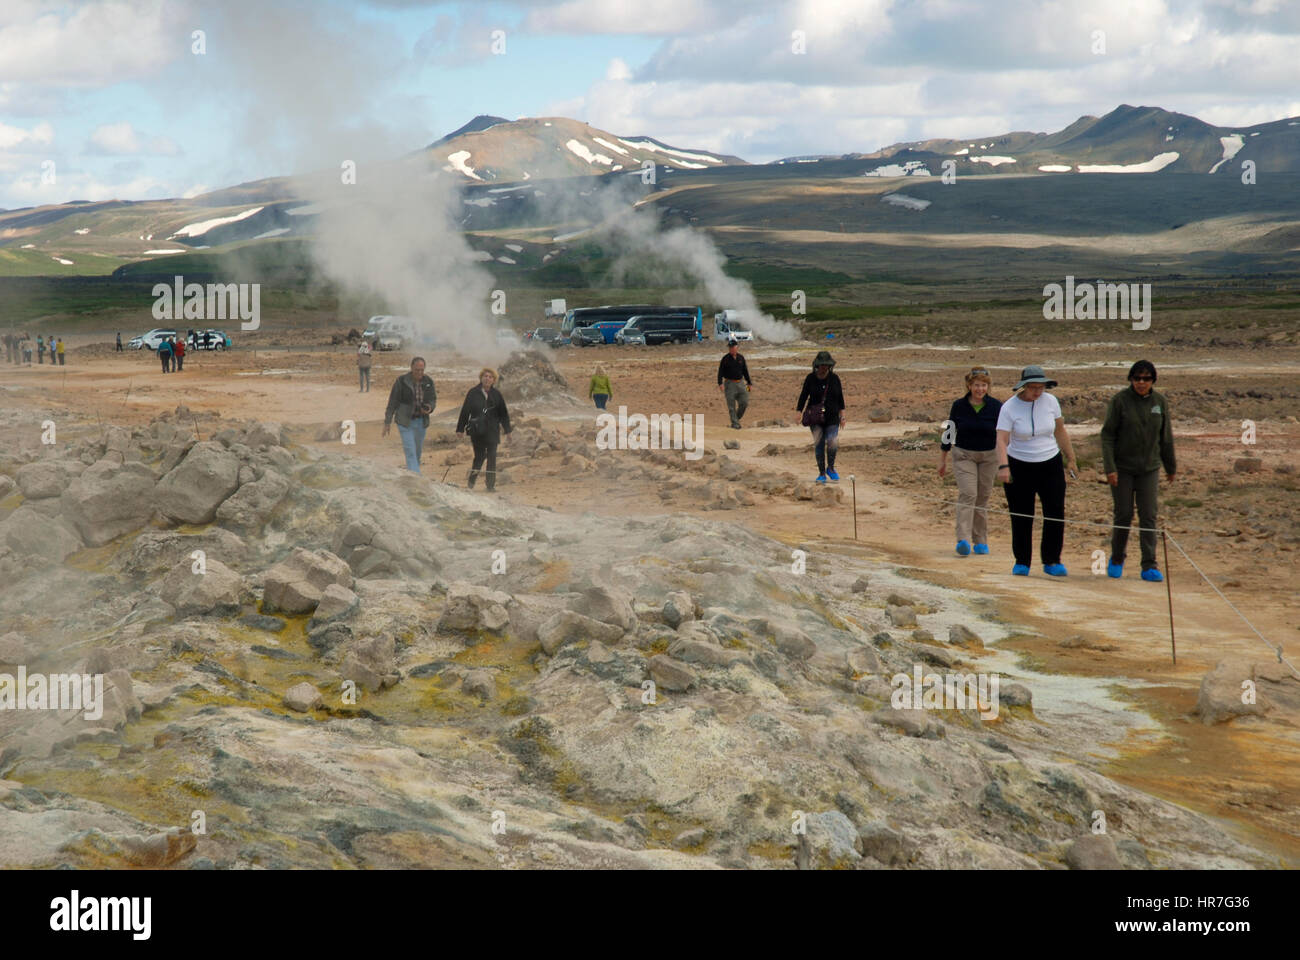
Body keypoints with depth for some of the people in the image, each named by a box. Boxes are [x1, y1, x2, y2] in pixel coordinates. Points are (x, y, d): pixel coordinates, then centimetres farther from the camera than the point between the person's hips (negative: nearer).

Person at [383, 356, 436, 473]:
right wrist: (387, 422, -6)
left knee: (418, 451, 14)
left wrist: (430, 408, -14)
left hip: (421, 422, 5)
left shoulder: (428, 382, -1)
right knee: (410, 453, -13)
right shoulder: (401, 381, -12)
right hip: (405, 422, -5)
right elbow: (392, 402, -7)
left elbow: (433, 400, 10)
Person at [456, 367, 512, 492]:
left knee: (492, 458, -4)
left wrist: (507, 430, 6)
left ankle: (491, 485, -1)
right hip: (477, 431, -1)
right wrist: (460, 429, 2)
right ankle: (472, 480, 20)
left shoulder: (496, 394, 5)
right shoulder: (473, 393, -1)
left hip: (493, 431, 1)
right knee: (479, 456, 1)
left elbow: (503, 414, 10)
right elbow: (465, 411, 2)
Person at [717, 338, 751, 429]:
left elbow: (745, 371, 16)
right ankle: (735, 423, -1)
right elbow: (720, 372, -8)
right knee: (732, 406, -5)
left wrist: (749, 383, 15)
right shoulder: (725, 358, -4)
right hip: (730, 384, -4)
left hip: (740, 383, 4)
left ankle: (737, 418, 18)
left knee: (744, 403, -2)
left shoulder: (741, 357, 8)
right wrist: (720, 383, -20)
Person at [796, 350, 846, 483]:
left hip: (832, 417, 0)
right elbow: (803, 396, 3)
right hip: (816, 418, 0)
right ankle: (821, 473, 10)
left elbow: (840, 397, 8)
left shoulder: (834, 378, 2)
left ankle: (830, 468, 9)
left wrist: (842, 414, 5)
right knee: (819, 444, 0)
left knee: (833, 442, -14)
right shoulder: (810, 379, -1)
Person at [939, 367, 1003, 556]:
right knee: (967, 494, -15)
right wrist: (942, 459, 10)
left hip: (989, 456, 1)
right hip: (964, 455, -1)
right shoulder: (959, 406, -3)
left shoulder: (996, 407, -5)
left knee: (983, 497, 6)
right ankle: (963, 540, -23)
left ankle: (981, 540, 18)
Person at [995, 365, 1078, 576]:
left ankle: (1051, 561, 8)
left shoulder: (1050, 402, -1)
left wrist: (1070, 458, 16)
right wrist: (1003, 466, -34)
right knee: (1021, 517, 1)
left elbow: (1060, 432, 12)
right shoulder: (1009, 408, -11)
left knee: (1056, 513, -3)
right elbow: (1002, 439, -19)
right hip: (1019, 467, -2)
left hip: (1051, 465, 3)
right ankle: (1021, 563, 15)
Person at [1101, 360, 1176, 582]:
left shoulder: (1160, 402, 0)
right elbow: (1107, 435, -8)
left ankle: (1149, 566, 1)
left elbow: (1166, 437, 10)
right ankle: (1117, 559, 23)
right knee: (1123, 515, 3)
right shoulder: (1120, 400, -9)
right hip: (1122, 468, -2)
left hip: (1149, 468, 2)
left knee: (1148, 517, -3)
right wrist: (1109, 468, -15)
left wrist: (1171, 467, 18)